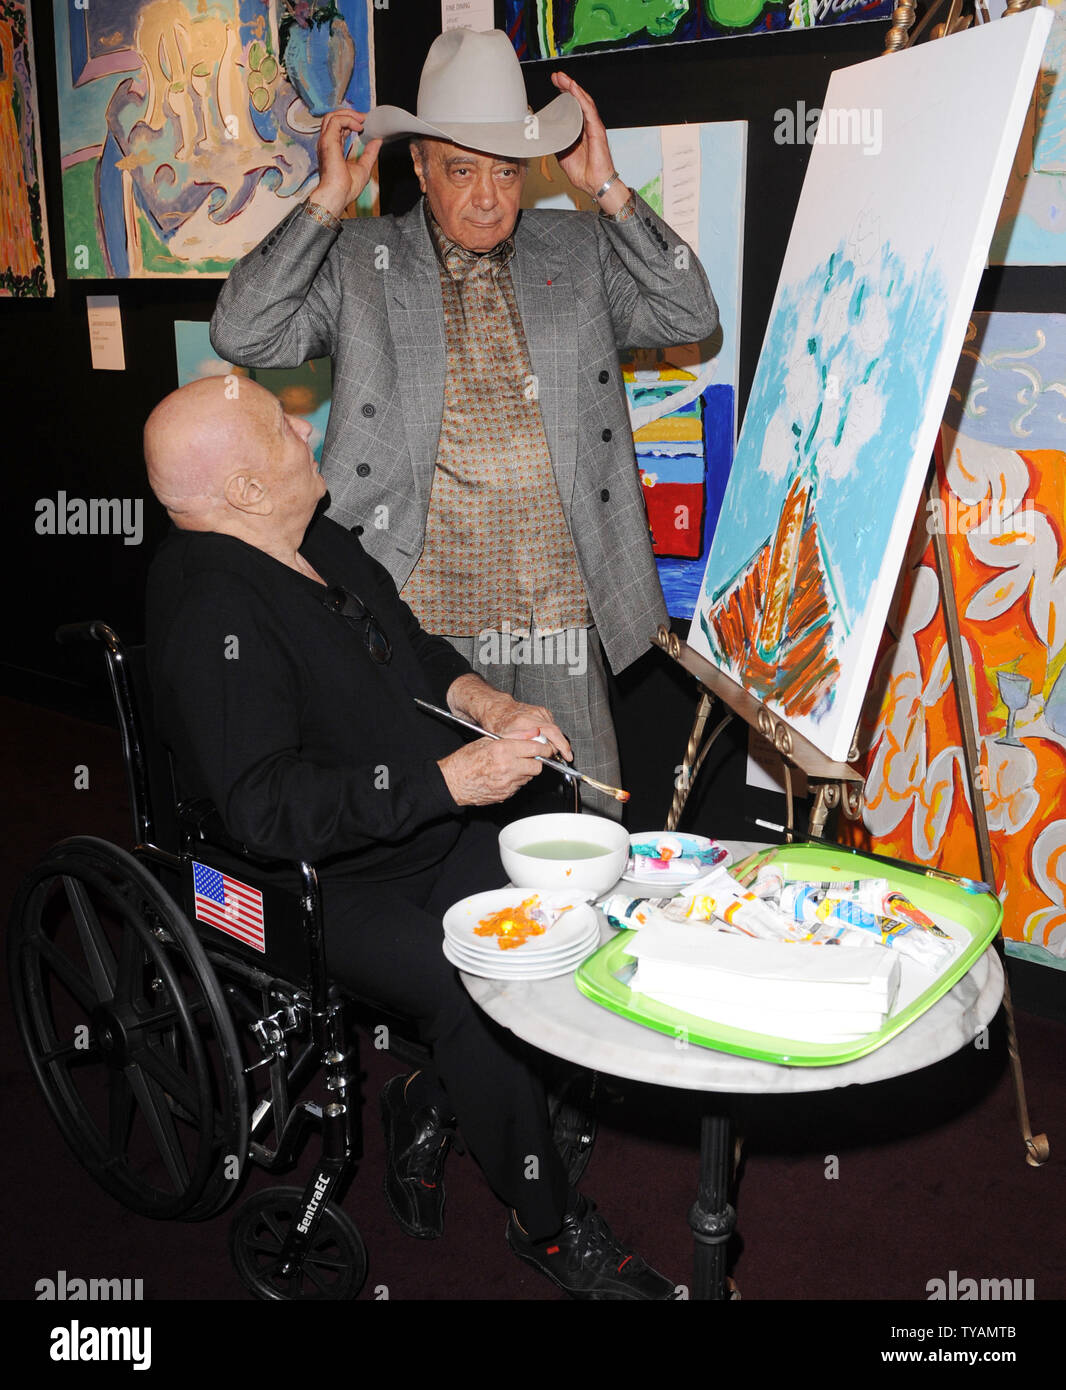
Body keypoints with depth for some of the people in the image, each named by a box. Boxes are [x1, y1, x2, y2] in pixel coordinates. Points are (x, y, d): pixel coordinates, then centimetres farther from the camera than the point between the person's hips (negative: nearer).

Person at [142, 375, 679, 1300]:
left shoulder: (320, 540, 8)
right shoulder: (214, 618, -22)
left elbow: (410, 648, 21)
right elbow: (268, 808, -29)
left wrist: (489, 704, 1)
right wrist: (448, 779, -28)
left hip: (427, 838, 8)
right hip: (313, 893, -8)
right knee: (472, 988, -26)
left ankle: (429, 1104, 13)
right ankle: (548, 1224, -2)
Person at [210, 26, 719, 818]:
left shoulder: (578, 252, 11)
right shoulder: (357, 260, 5)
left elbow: (692, 318, 2)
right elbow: (242, 337, -5)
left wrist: (608, 189, -4)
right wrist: (327, 203, -8)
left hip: (562, 616, 2)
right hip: (422, 617, -2)